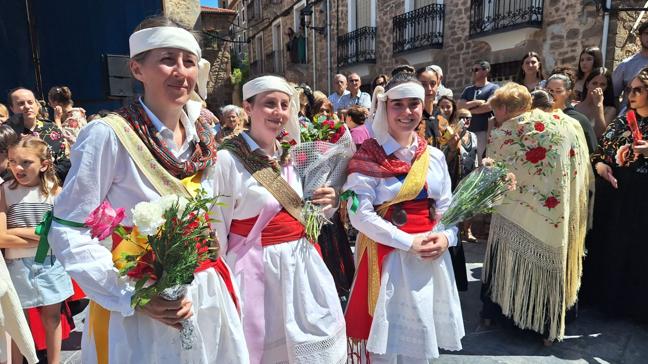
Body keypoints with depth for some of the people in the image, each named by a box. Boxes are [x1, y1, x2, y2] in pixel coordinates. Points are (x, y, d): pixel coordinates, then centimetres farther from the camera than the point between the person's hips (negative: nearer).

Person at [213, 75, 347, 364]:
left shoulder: (290, 155, 5)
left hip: (300, 265, 6)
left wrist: (325, 205, -5)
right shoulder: (227, 159, -15)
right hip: (258, 270, -6)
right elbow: (216, 233, -11)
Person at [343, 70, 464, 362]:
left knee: (422, 340, 17)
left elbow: (446, 207, 11)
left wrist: (446, 236, -9)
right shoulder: (368, 157, -8)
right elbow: (360, 214, -15)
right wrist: (409, 243, -19)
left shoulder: (435, 156, 7)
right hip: (389, 257, -5)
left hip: (432, 257, 5)